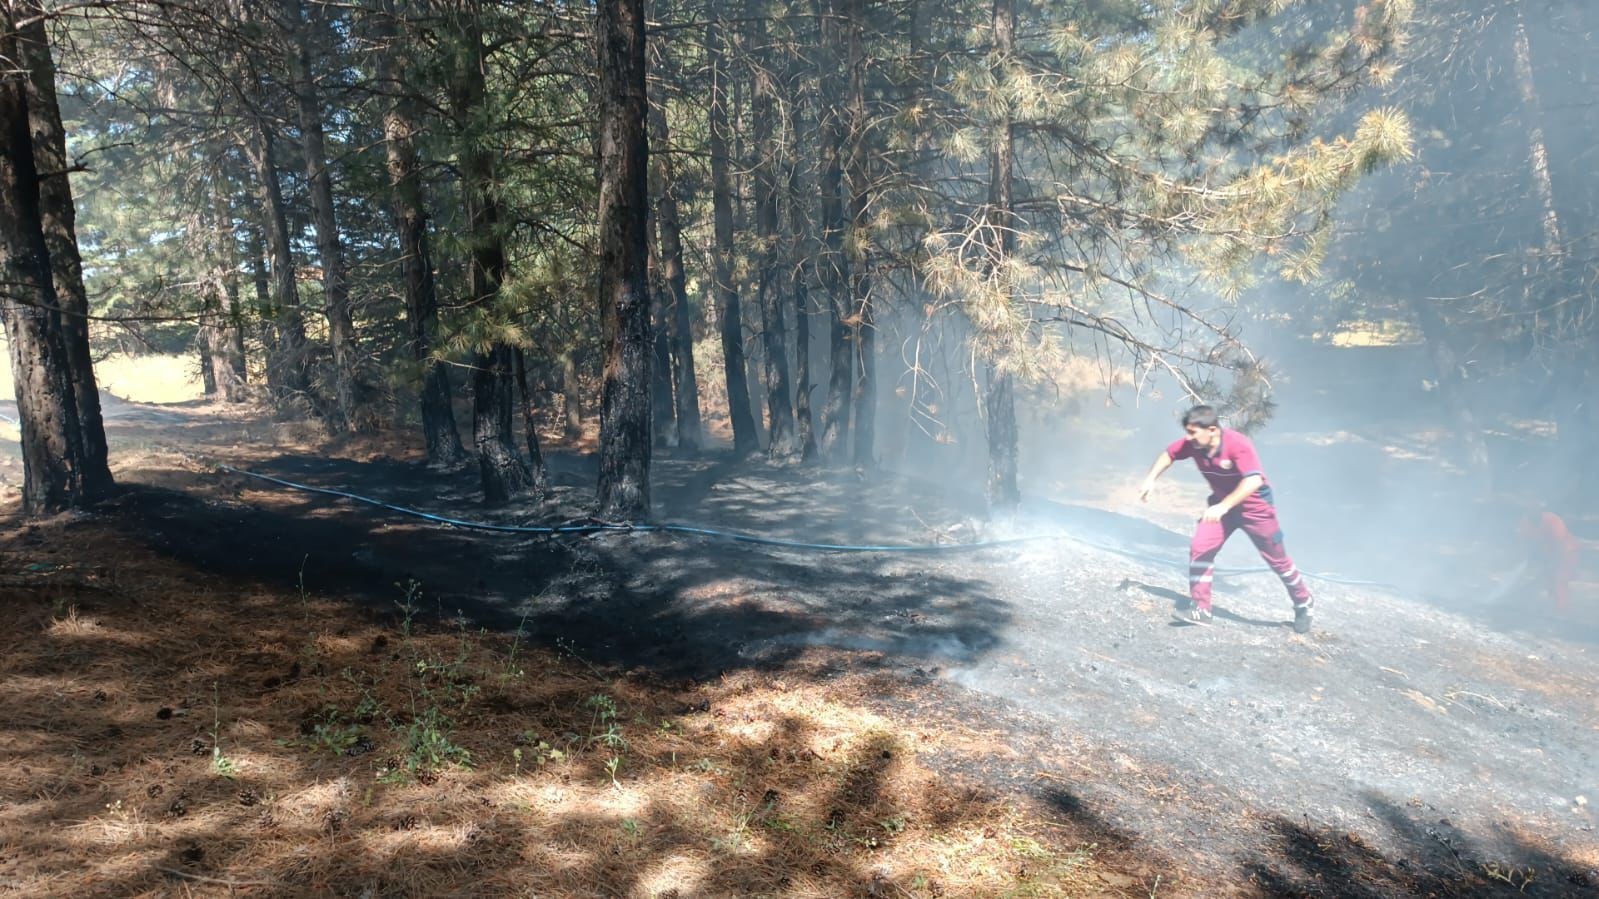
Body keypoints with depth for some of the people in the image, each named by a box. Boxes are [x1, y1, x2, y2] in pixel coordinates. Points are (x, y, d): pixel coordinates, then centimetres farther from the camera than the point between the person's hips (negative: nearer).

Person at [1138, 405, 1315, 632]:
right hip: (1222, 503, 5)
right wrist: (1151, 479, -8)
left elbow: (1254, 481, -42)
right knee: (1200, 548, -10)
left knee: (1277, 560, 10)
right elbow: (1169, 454, 4)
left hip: (1255, 506, -5)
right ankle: (1200, 609, -3)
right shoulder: (1193, 444, -16)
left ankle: (1304, 605, 33)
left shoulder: (1238, 444, -33)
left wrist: (1223, 506, -49)